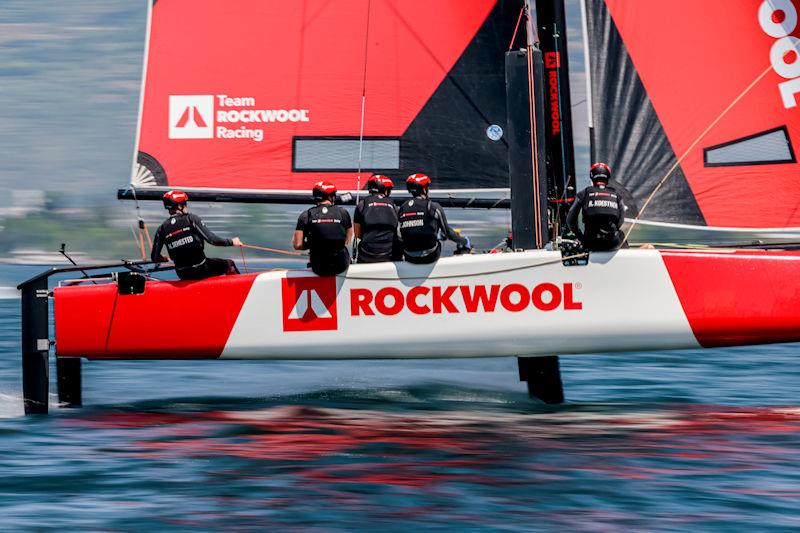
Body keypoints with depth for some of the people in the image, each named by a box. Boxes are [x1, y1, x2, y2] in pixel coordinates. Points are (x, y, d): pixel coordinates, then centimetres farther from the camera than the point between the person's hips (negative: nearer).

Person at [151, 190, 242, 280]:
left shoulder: (162, 228, -1)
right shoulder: (191, 219, -10)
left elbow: (154, 258, 2)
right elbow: (211, 239, -15)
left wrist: (164, 259, 25)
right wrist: (231, 242, -1)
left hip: (183, 276, 4)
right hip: (201, 270, -4)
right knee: (229, 265, 20)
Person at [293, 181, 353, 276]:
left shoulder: (306, 215, -4)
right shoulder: (343, 213, -1)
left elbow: (297, 245, -7)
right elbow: (347, 240, 8)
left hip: (318, 268, 0)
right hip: (340, 267, 0)